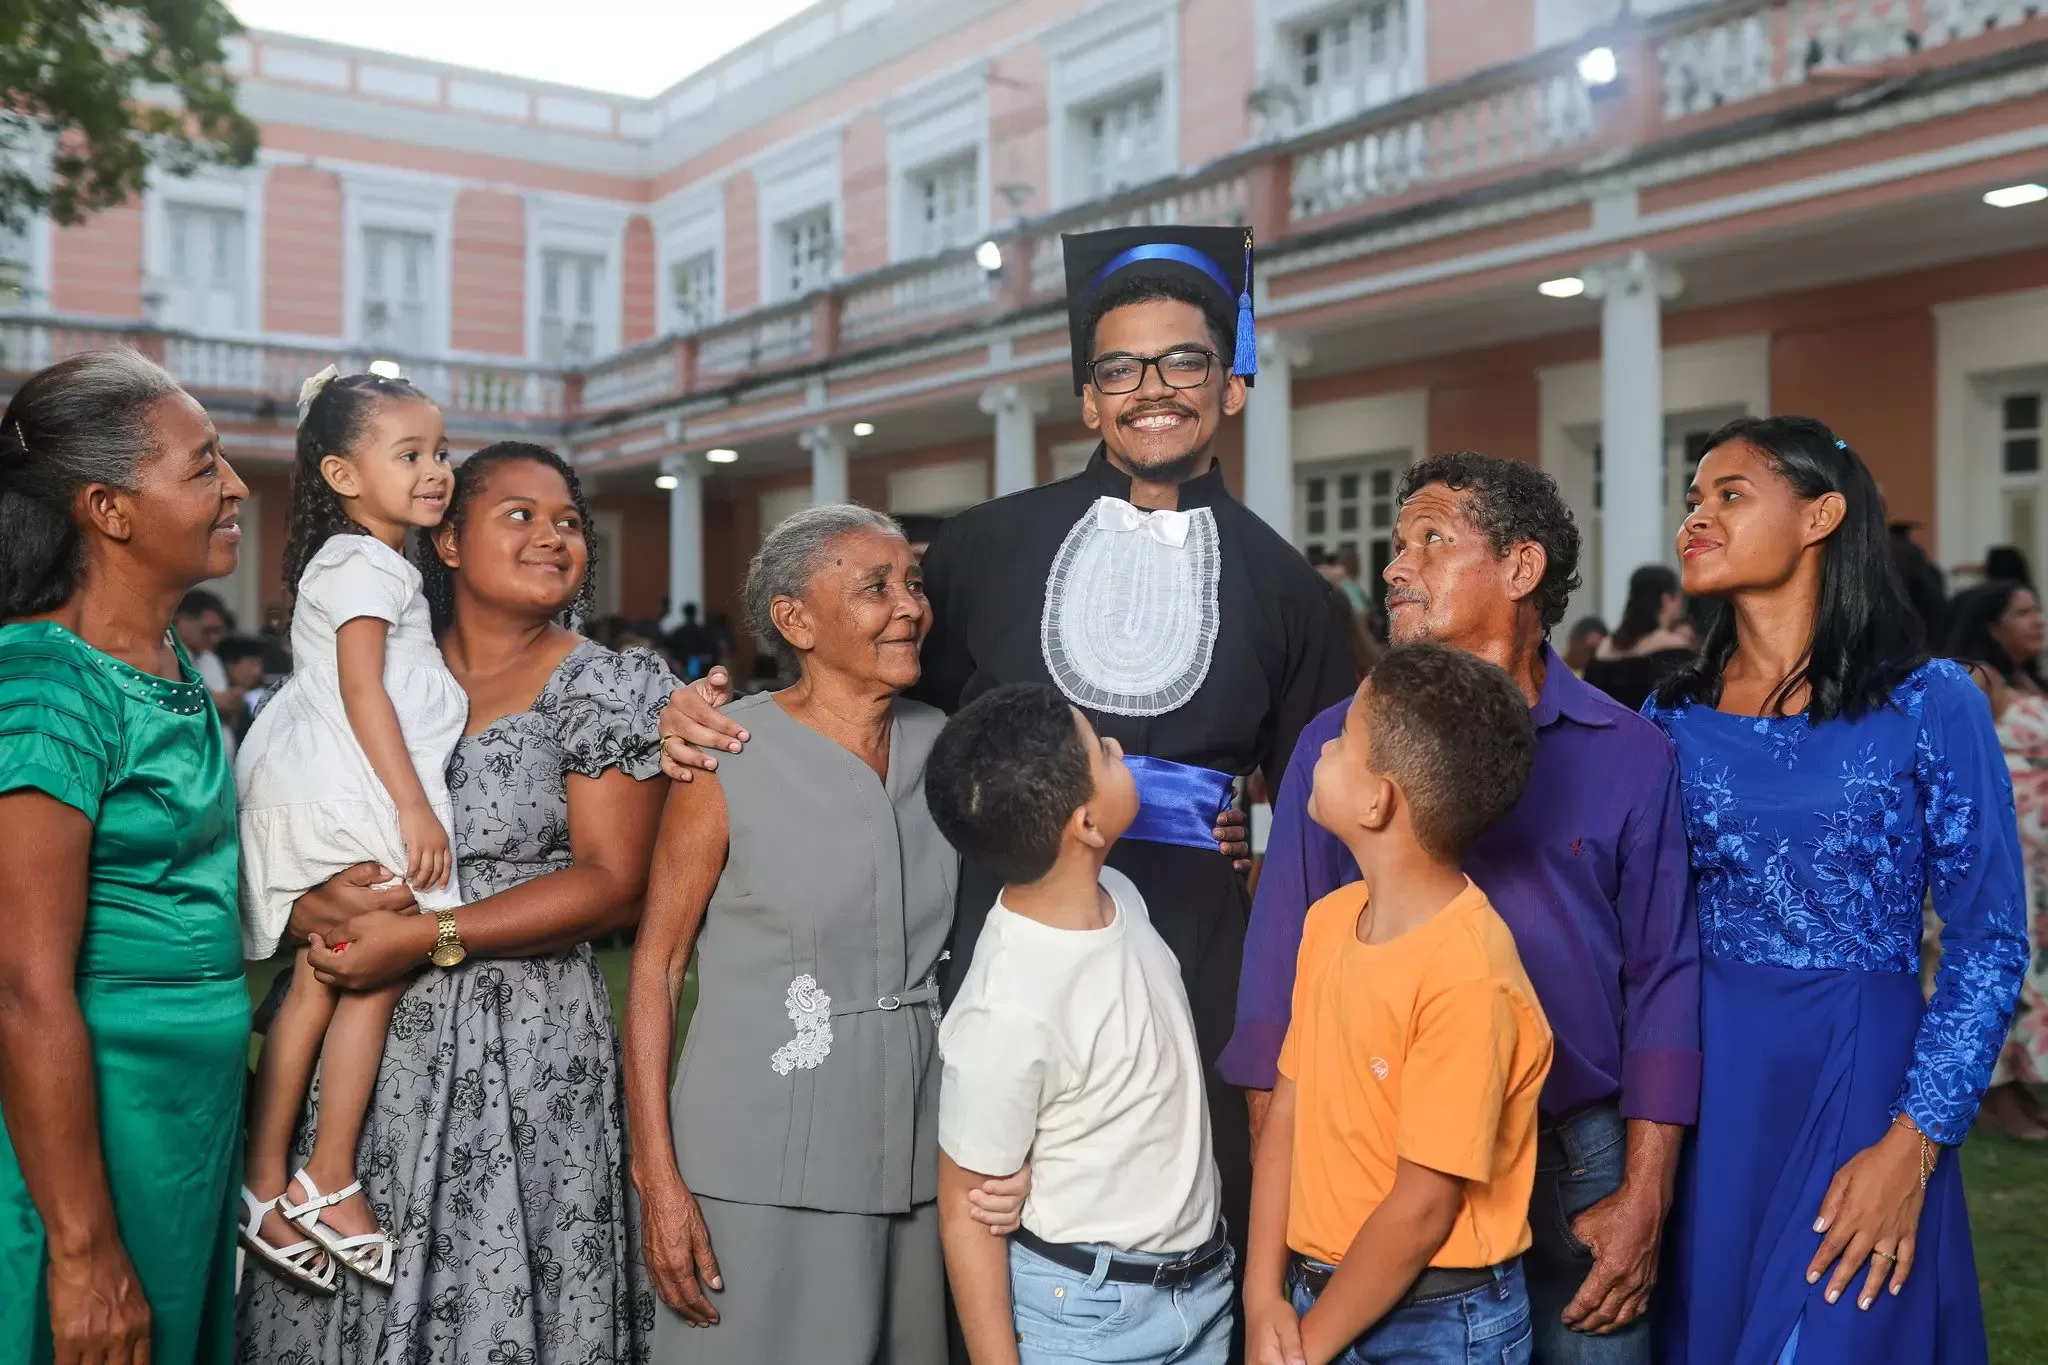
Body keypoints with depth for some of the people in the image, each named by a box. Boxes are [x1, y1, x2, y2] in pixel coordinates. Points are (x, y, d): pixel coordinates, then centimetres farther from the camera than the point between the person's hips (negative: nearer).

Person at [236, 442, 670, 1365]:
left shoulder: (608, 690, -2)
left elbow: (613, 883, -10)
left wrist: (430, 939, -15)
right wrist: (316, 905, -13)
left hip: (525, 1048, -3)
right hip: (364, 1038, 4)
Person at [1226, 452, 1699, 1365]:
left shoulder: (1631, 755, 0)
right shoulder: (1338, 743, 0)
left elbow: (1662, 980, 0)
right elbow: (1282, 976, -2)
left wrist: (1643, 1201, -4)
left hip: (1577, 1167, 0)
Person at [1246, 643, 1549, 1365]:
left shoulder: (1468, 979, -23)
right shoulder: (1330, 920, -1)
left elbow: (1424, 1209, -20)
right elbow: (1288, 1110, 2)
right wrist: (1266, 1299, -4)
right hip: (1317, 1295, 6)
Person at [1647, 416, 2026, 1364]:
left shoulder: (1931, 706, -6)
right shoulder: (1672, 719, 4)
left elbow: (1989, 946, -6)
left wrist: (1912, 1144, -13)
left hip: (1859, 1088, -3)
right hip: (1701, 1090, 3)